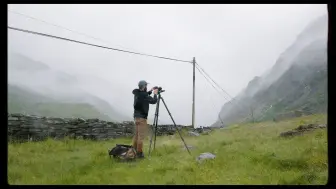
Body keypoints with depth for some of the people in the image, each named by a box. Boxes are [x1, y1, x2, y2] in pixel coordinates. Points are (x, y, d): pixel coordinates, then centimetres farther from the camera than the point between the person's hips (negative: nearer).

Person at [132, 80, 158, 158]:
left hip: (136, 116, 9)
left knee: (136, 134, 14)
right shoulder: (143, 95, -18)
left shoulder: (137, 94, 9)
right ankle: (139, 153, -4)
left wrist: (150, 91, 23)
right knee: (141, 136, -6)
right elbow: (154, 101, -12)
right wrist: (155, 94, 3)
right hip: (142, 117, -9)